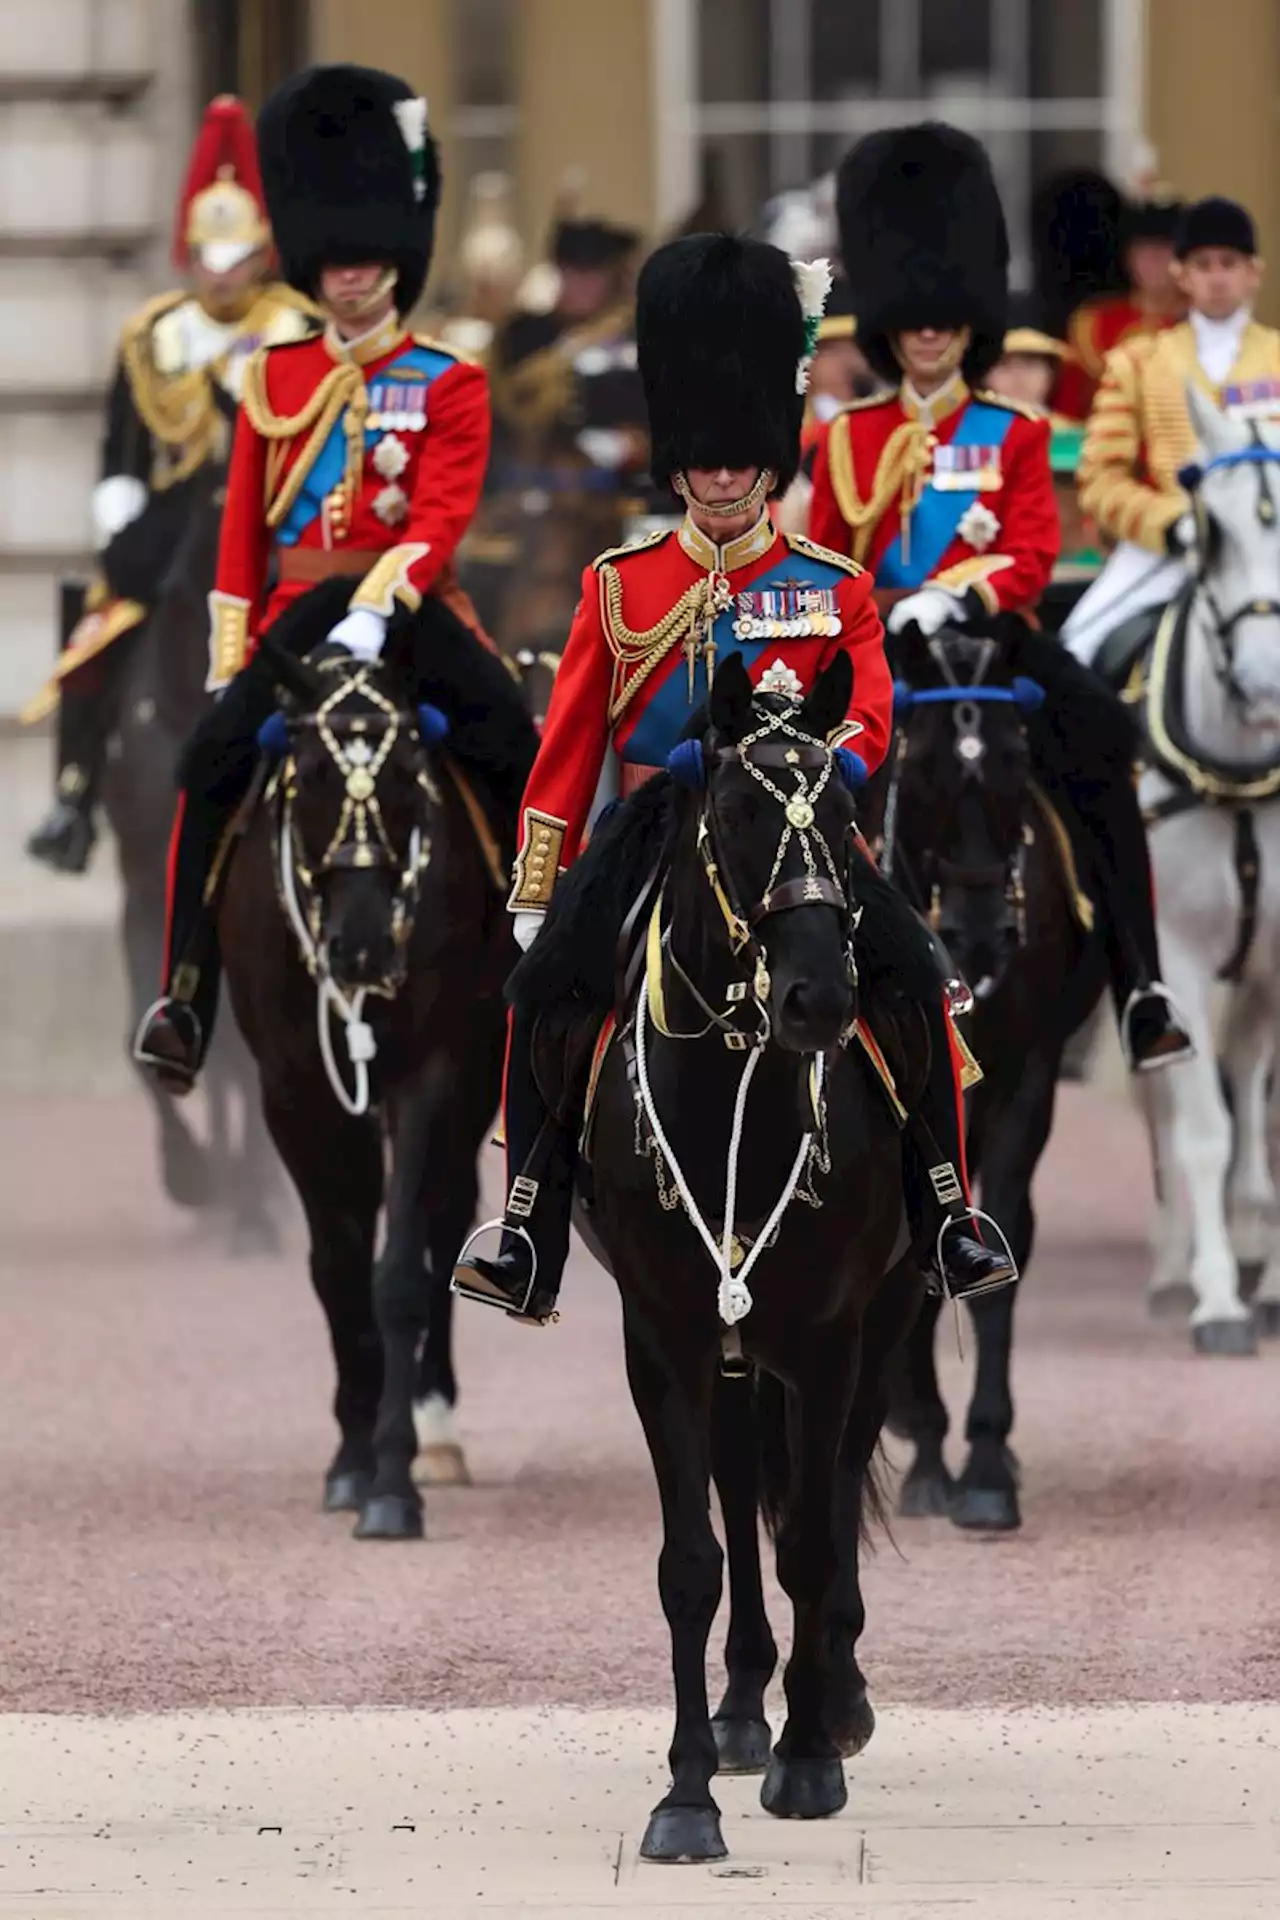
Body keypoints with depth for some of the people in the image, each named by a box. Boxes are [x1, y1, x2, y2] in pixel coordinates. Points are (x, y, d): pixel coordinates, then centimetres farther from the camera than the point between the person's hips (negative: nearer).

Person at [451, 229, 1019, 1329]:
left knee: (915, 978, -21)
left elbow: (869, 727, -3)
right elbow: (567, 751, 8)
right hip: (654, 829, 0)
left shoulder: (835, 588, 5)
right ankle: (530, 1244, -16)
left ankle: (949, 1219, -9)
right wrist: (534, 898, 4)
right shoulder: (619, 586, 7)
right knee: (543, 992, -22)